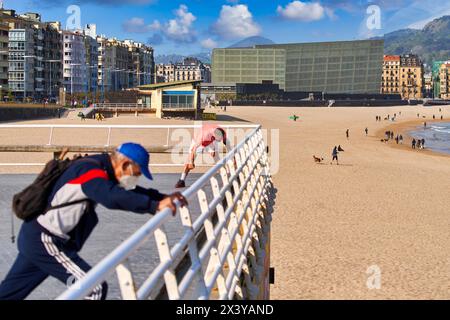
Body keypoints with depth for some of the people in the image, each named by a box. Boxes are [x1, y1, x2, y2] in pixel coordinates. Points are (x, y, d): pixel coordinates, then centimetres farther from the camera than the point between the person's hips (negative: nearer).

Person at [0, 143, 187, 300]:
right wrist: (155, 206, -38)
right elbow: (112, 197, -38)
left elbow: (131, 192, 14)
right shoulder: (90, 170, -20)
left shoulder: (100, 170, 9)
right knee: (95, 288, -10)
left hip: (35, 237, 10)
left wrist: (164, 198, 0)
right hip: (45, 241, -10)